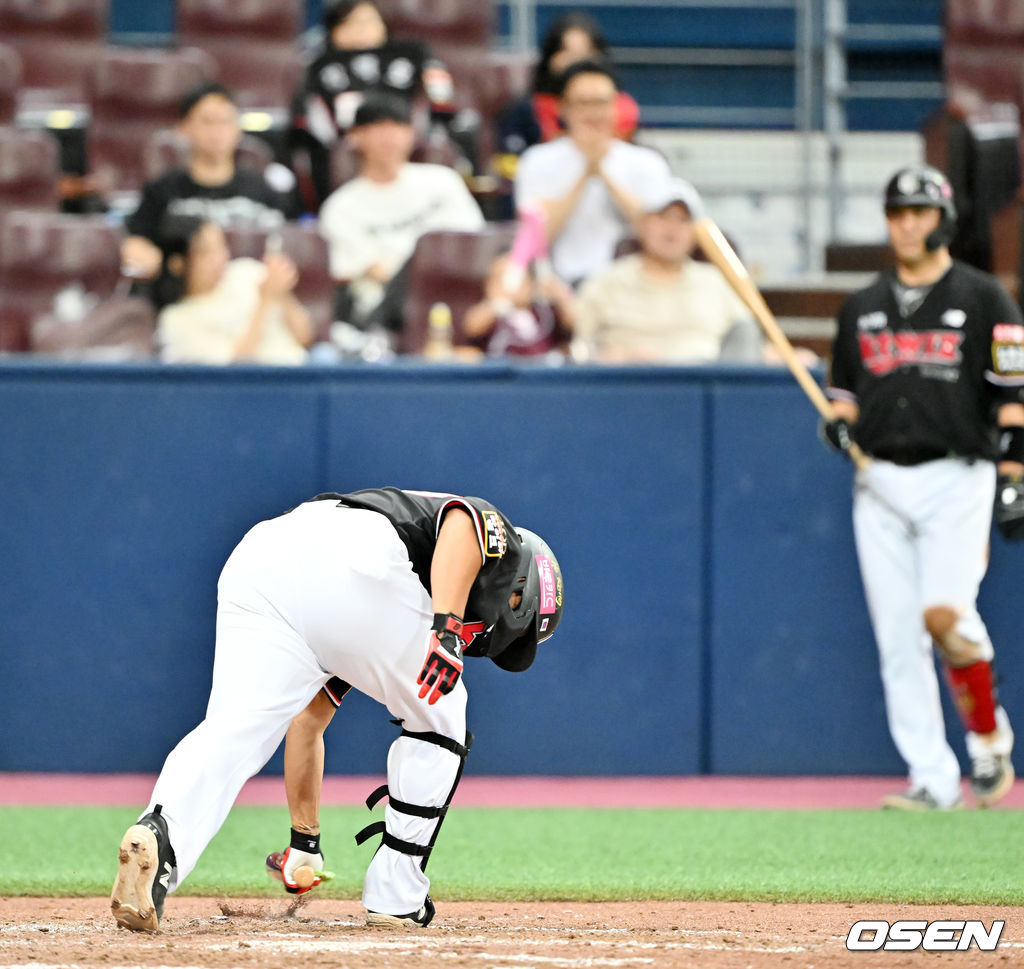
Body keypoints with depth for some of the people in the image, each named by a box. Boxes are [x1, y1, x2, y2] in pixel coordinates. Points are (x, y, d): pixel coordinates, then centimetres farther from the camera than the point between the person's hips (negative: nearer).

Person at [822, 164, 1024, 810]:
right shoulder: (863, 308, 15)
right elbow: (846, 391, 22)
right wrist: (841, 423, -1)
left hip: (956, 477, -4)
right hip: (880, 484, 5)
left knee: (944, 614, -21)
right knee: (897, 636, -2)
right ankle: (934, 781, 2)